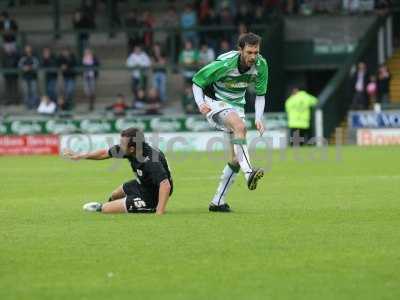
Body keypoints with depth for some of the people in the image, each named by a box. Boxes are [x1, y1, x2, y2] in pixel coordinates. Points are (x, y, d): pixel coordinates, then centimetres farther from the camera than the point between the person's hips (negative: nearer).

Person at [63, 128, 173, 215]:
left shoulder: (151, 161, -39)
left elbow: (165, 185, -49)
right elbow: (105, 153, 0)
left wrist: (159, 213, -55)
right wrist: (79, 156, 7)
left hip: (150, 199, -8)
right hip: (142, 185, 8)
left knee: (106, 208, 0)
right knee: (115, 194, 32)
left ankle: (100, 208, 35)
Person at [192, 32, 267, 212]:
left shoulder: (261, 65, -9)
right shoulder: (224, 64, -24)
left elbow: (260, 94, 4)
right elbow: (196, 81, -13)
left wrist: (258, 118, -9)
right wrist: (200, 103, -29)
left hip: (237, 106, 6)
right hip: (215, 102, -6)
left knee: (236, 158, -2)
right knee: (240, 126, -37)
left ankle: (217, 201, 6)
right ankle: (249, 173, -49)